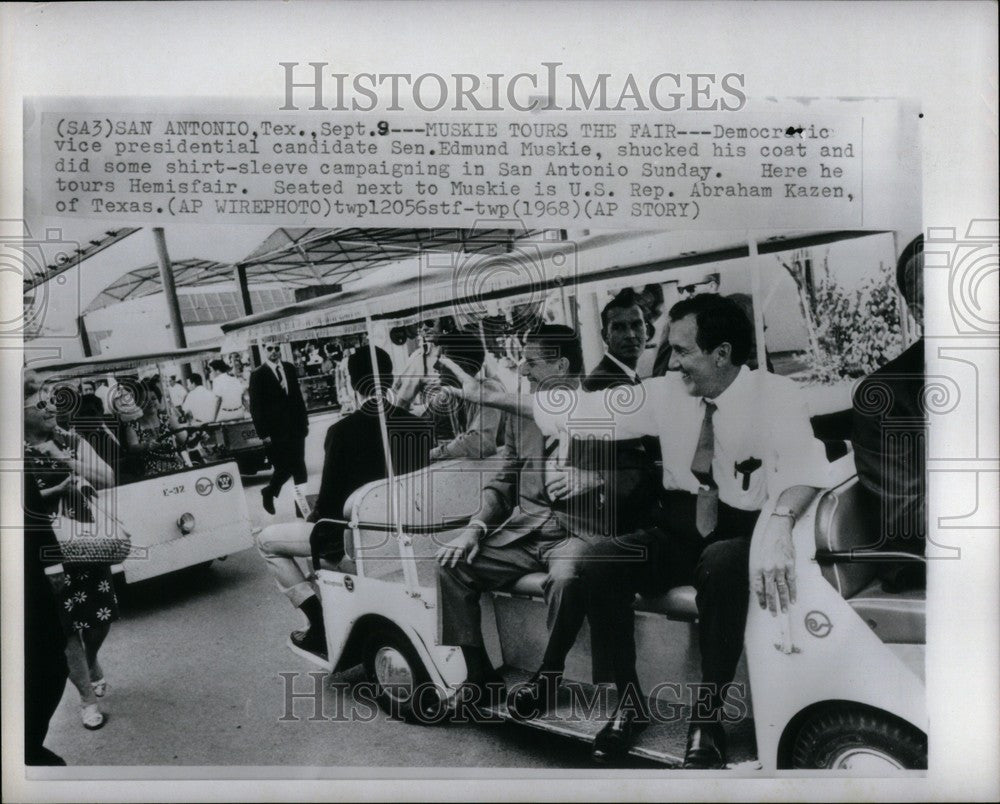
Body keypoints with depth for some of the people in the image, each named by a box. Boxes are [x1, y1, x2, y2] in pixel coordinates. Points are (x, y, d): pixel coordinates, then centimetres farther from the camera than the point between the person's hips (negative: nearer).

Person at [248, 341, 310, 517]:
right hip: (275, 432, -4)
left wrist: (304, 422, 9)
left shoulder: (290, 369, 9)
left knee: (299, 468, 3)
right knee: (283, 468, -3)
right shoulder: (258, 375, -4)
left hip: (295, 428, 4)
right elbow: (255, 407, -5)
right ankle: (269, 492, 21)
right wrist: (263, 433, -10)